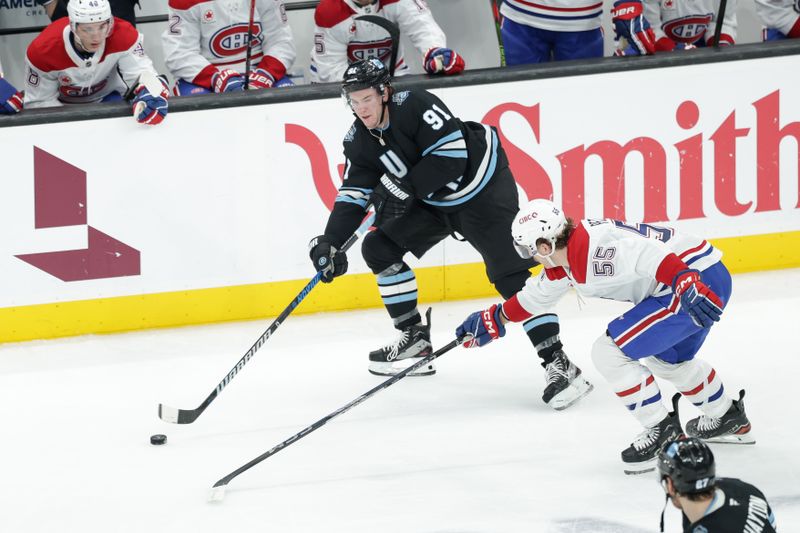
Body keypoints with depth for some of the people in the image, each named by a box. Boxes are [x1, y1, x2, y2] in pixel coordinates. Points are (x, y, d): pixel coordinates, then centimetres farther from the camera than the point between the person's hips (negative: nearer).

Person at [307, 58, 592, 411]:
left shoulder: (415, 106, -26)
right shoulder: (359, 141, -4)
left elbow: (451, 155, -30)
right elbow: (353, 196, -4)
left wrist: (405, 189, -31)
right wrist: (329, 243, -17)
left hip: (483, 187, -8)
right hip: (432, 201, 8)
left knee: (510, 274, -18)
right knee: (379, 248, 2)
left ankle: (558, 364, -22)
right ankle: (415, 338, 15)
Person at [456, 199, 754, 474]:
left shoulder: (593, 246, -20)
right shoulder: (565, 262, 12)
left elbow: (651, 255, -31)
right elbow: (537, 295, 30)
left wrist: (689, 286, -41)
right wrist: (491, 322, 38)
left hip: (695, 280, -11)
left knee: (609, 352, -9)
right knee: (666, 358, 32)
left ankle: (663, 432, -3)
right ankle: (729, 421, 48)